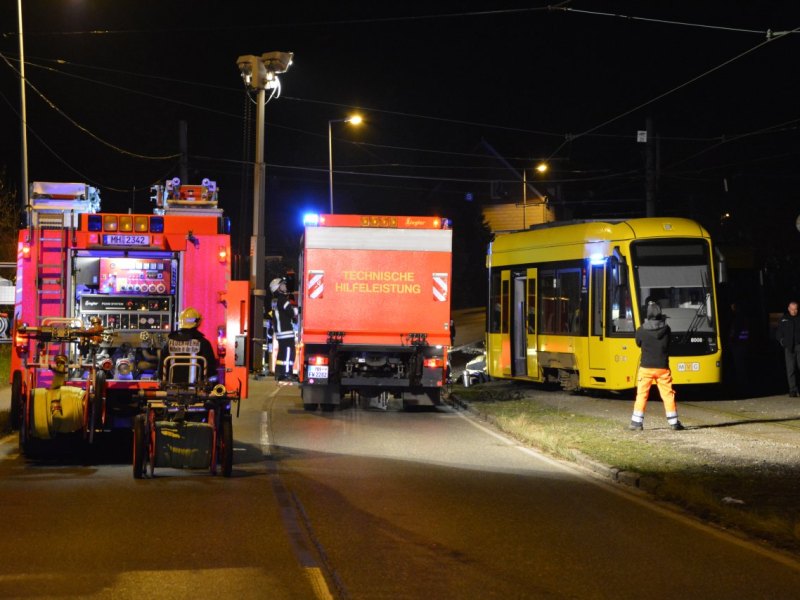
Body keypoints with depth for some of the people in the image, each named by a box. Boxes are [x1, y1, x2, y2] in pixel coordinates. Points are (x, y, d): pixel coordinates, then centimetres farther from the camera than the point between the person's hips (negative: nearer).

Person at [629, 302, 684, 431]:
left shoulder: (641, 331, -9)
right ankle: (674, 422, 10)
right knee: (668, 394, 7)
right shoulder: (666, 329, -4)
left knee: (641, 395, 5)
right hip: (662, 368, 1)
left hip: (646, 367, -1)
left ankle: (637, 422, 2)